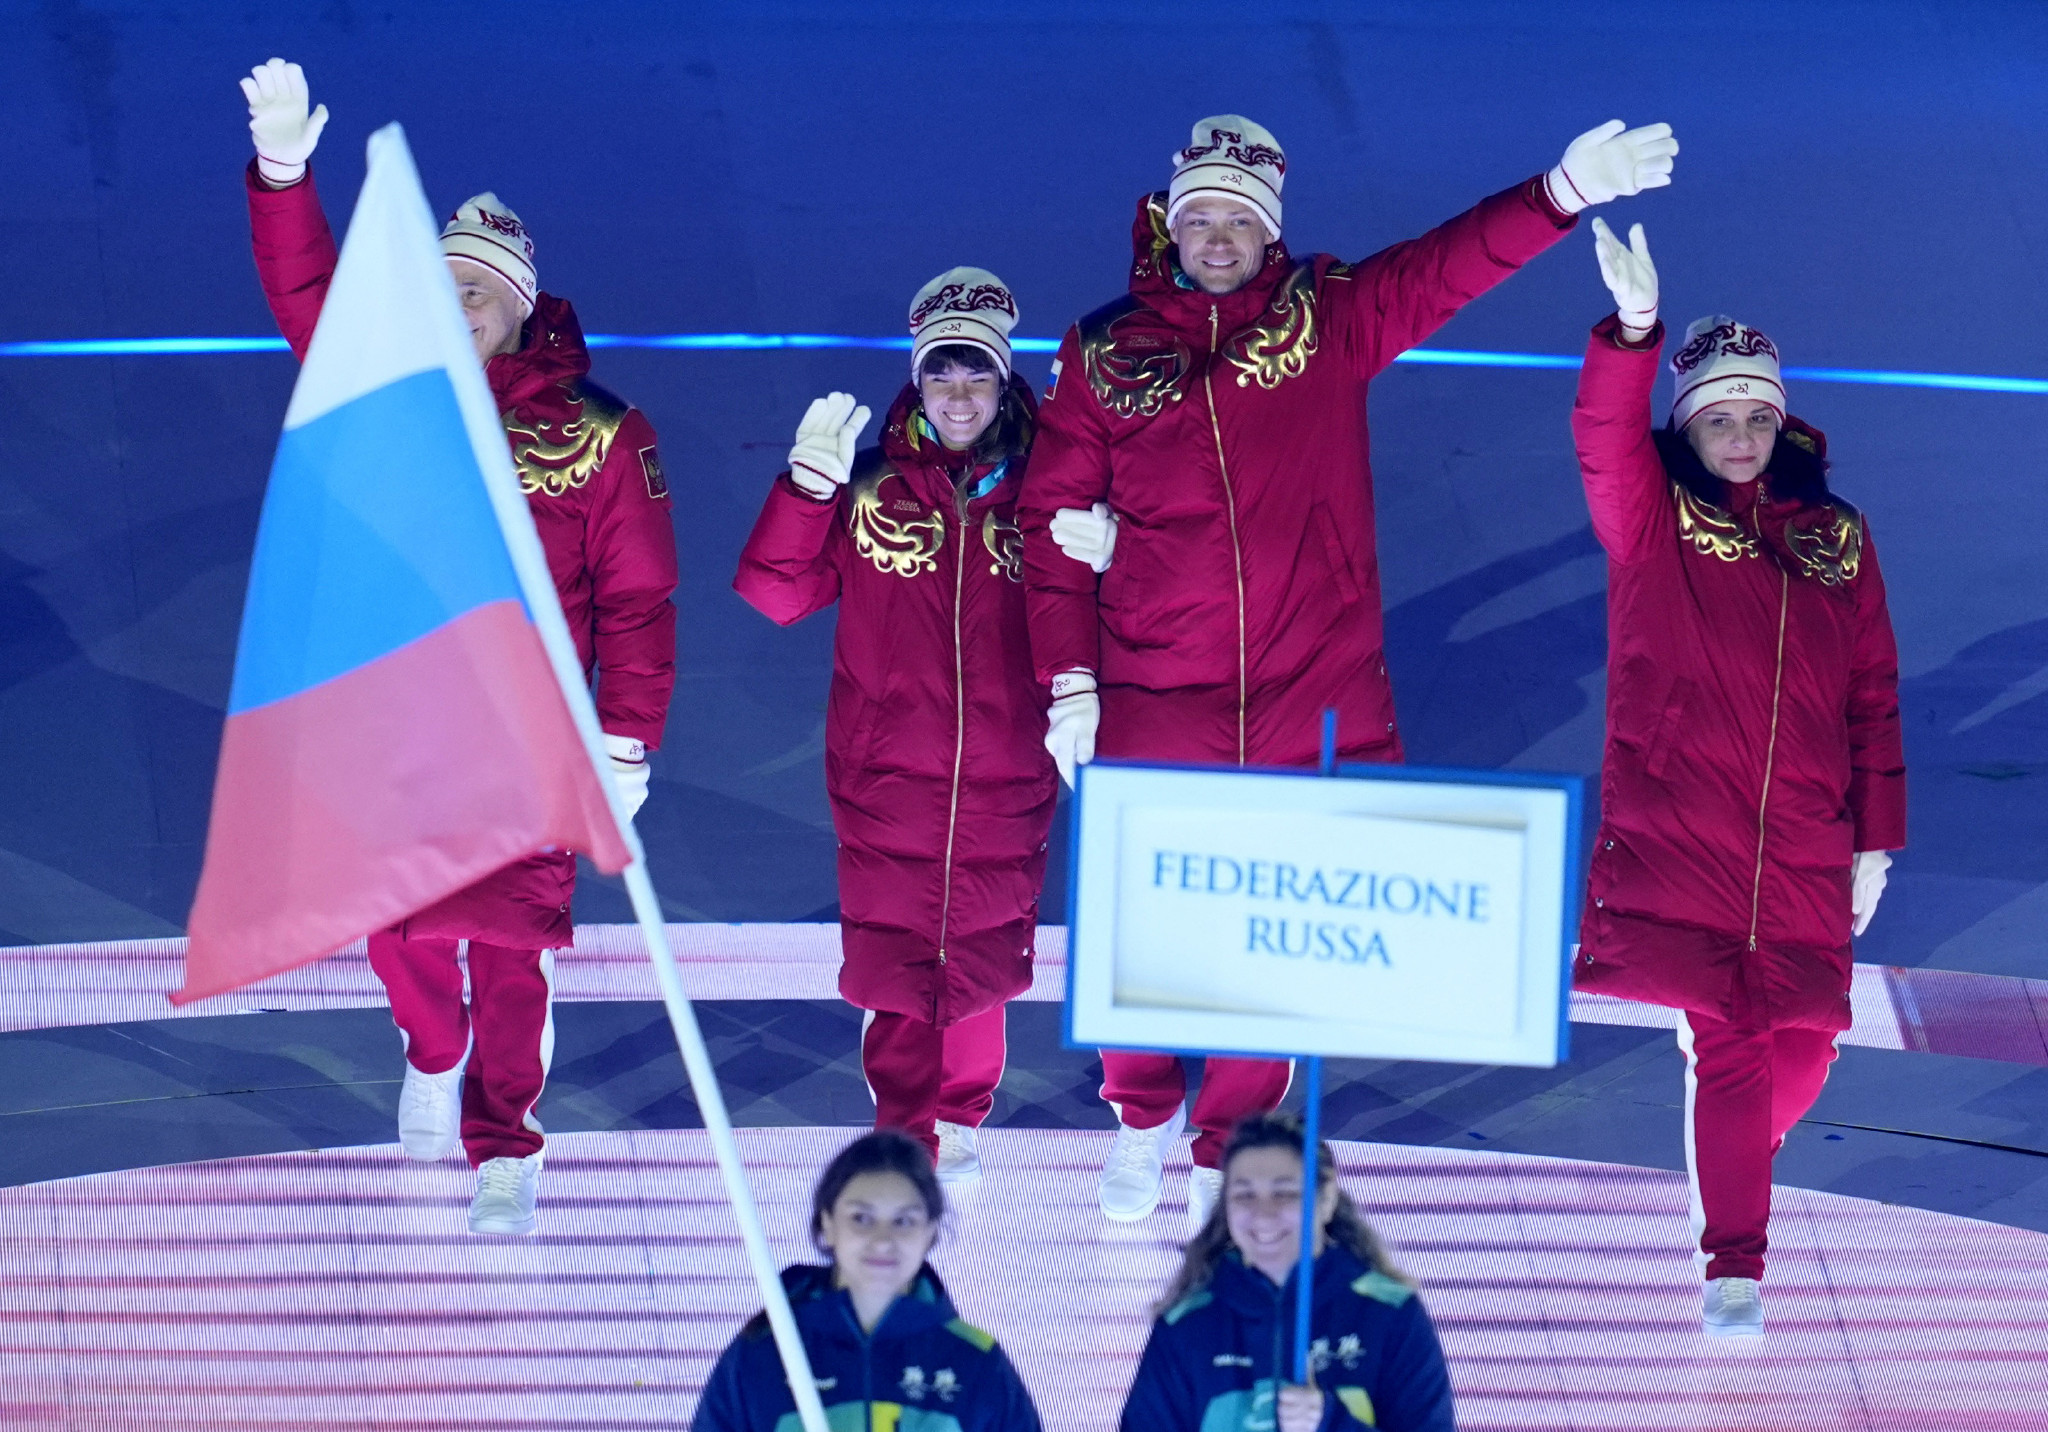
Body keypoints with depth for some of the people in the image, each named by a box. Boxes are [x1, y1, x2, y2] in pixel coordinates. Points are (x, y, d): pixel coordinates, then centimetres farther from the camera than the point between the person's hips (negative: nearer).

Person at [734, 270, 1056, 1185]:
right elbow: (775, 592, -4)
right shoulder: (870, 491, 1)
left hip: (1003, 782, 1)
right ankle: (905, 1136, 5)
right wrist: (808, 483, -17)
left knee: (981, 955, 11)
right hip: (887, 775, -1)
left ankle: (960, 1119, 32)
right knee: (894, 960, -5)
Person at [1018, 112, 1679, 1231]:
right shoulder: (1104, 352, 4)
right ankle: (1143, 1118, 34)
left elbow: (1453, 264, -9)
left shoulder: (1332, 318, 3)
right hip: (1152, 707, 0)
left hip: (1312, 701, 0)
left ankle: (1230, 1149, 22)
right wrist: (1069, 683, -1)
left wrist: (1565, 191, -26)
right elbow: (1054, 522, 6)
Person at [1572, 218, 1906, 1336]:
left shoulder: (1837, 539, 14)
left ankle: (1728, 1174, 33)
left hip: (1804, 850, 3)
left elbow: (1872, 692, 15)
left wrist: (1875, 837, 10)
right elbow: (1604, 437, -16)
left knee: (1798, 1051, 3)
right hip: (1678, 837, -3)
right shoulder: (1654, 520, 5)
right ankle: (1733, 1266, -3)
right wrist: (1633, 330, -35)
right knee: (1727, 1040, -10)